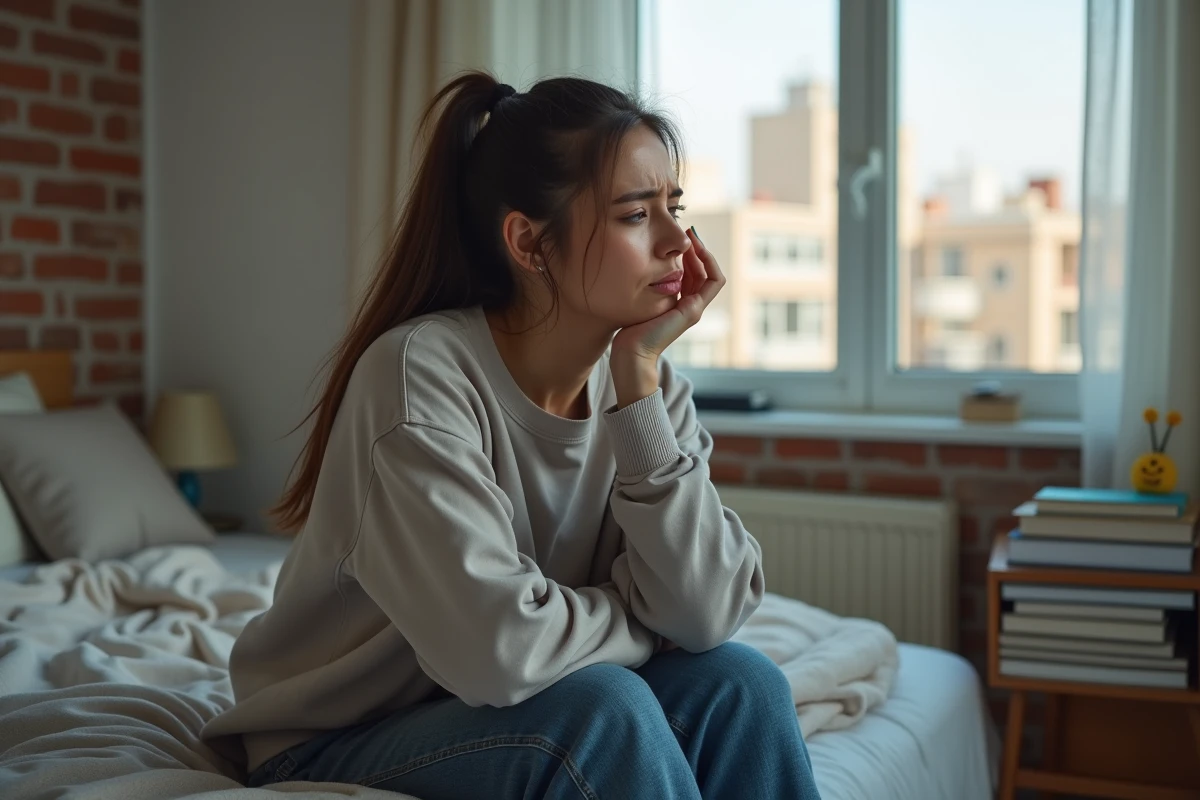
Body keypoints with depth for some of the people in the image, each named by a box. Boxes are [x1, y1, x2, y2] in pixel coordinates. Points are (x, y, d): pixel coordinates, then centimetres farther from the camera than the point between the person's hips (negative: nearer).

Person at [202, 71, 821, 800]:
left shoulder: (648, 382, -7)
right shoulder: (418, 371, -24)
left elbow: (706, 614, -18)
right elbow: (496, 648, -32)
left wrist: (639, 378, -22)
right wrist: (642, 620, -13)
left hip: (540, 716, 5)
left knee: (738, 681, -18)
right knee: (604, 710, -28)